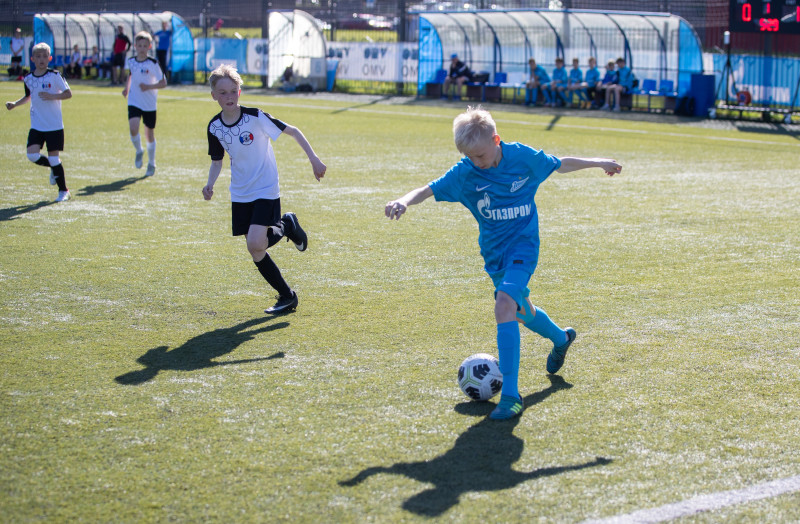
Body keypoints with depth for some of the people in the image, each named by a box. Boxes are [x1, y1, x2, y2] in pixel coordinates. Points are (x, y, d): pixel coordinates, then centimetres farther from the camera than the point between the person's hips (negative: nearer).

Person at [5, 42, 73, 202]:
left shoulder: (54, 75, -8)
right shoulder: (28, 78, 6)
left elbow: (68, 94, -8)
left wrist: (52, 96, -22)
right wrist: (15, 104, 10)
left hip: (54, 126, -4)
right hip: (36, 126, 4)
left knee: (53, 157, -4)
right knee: (32, 155, -10)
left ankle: (63, 191, 11)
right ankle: (54, 169, 21)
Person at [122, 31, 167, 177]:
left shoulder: (153, 64, -10)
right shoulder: (130, 62, 3)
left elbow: (163, 83, -9)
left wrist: (149, 87, -24)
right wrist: (127, 88, 10)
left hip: (149, 104, -2)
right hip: (134, 102, 2)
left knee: (149, 134, 8)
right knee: (133, 128, -20)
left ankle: (151, 164, 25)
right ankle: (139, 152, 10)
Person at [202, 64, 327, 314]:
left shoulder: (255, 117, -16)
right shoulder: (215, 127, -2)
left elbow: (292, 131, -9)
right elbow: (217, 161, 11)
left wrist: (313, 159, -14)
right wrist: (210, 184, -7)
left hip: (265, 190, -5)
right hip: (240, 194, 5)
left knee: (256, 244, -23)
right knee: (256, 253, 4)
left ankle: (287, 226, 7)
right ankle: (287, 296, 20)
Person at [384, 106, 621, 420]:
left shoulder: (522, 157, -12)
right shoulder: (465, 172, -12)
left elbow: (559, 164, 6)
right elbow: (429, 190, -22)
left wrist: (599, 163, 17)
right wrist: (404, 201, -43)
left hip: (522, 244, -4)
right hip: (493, 251, 4)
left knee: (505, 305, -26)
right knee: (522, 311, 22)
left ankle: (510, 394, -28)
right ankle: (560, 339, 58)